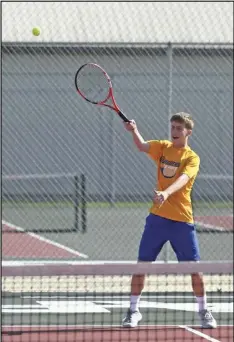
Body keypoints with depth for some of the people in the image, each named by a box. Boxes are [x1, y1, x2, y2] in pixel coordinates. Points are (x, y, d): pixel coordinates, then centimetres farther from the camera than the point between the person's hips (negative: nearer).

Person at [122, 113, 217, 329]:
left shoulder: (192, 158, -5)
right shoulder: (163, 147, 7)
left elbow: (183, 179, -24)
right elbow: (142, 146, -12)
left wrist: (166, 193, -43)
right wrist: (134, 130, -33)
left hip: (182, 221, -3)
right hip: (158, 218, 3)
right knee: (142, 264, 0)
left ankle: (204, 311, 16)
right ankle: (134, 310, 10)